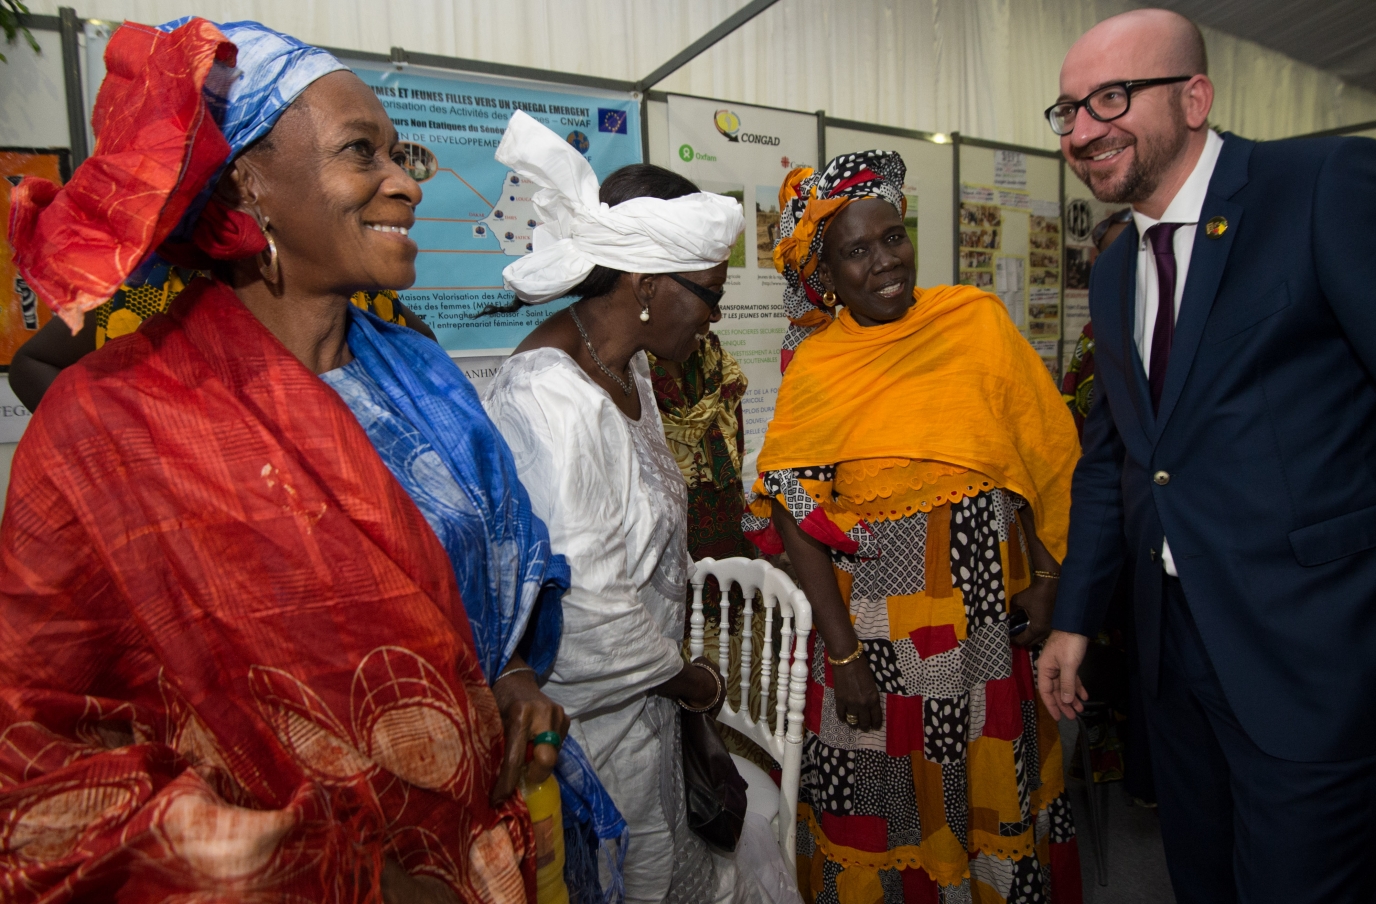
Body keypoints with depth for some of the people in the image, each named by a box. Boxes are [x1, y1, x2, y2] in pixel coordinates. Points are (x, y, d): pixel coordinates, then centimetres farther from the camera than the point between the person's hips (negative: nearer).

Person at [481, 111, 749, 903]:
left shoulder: (625, 369, 1)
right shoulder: (552, 400, -30)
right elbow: (588, 609, -30)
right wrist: (688, 678, -11)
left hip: (639, 691, 9)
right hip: (586, 716, -8)